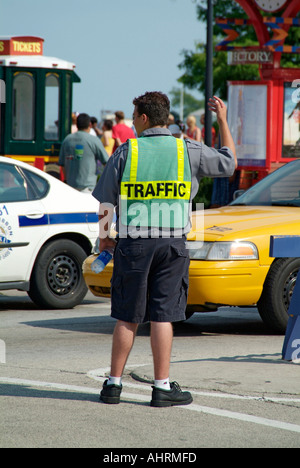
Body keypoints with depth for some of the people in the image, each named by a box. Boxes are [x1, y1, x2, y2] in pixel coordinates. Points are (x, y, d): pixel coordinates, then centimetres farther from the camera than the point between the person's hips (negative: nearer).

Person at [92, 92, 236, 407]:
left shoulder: (126, 152, -1)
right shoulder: (188, 151, 1)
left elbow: (104, 201, 1)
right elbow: (230, 162, 16)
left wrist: (103, 237, 15)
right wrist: (223, 121, 24)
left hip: (133, 244, 0)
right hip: (172, 244, 0)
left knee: (127, 318, 7)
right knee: (162, 316, 1)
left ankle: (114, 384, 13)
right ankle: (162, 387, 2)